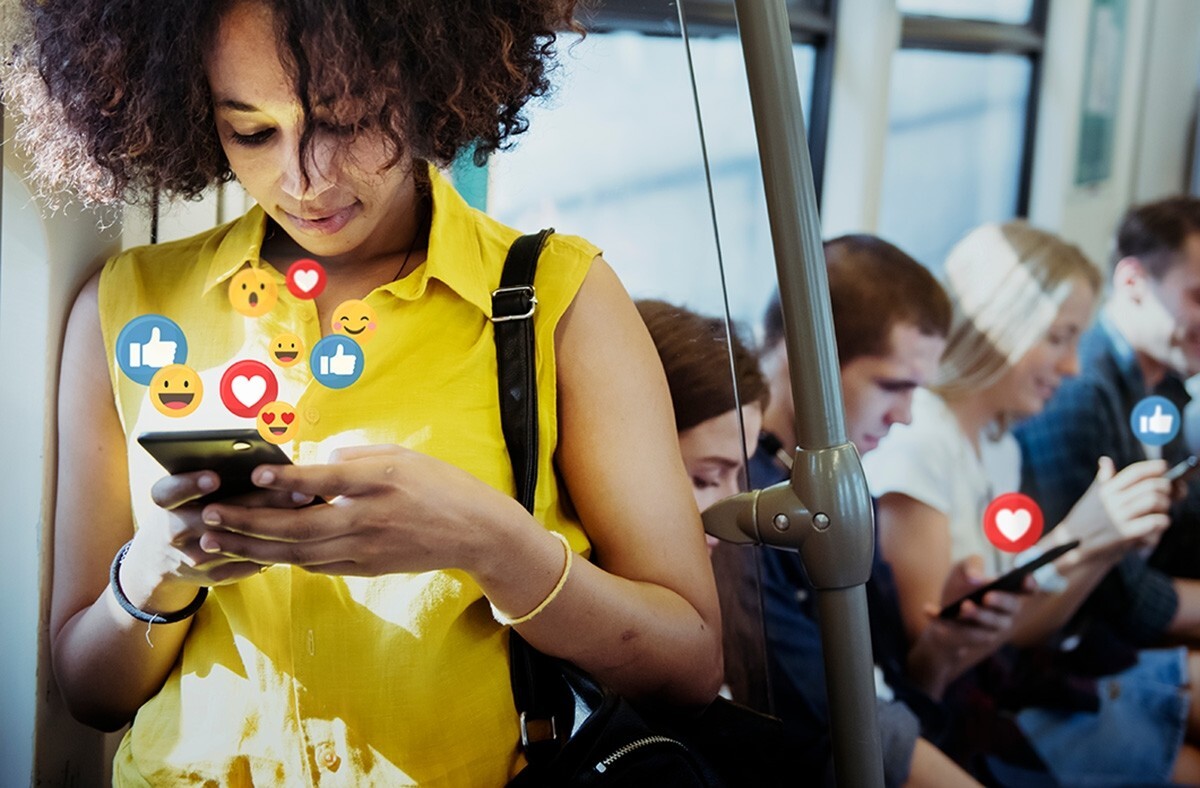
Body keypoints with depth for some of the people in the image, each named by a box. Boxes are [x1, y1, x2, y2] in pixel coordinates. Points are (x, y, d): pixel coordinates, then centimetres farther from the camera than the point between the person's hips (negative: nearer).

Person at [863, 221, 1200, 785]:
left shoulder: (1000, 446, 12)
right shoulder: (911, 440, -15)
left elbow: (1020, 631, 9)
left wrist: (1109, 548, -4)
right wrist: (1072, 543, -22)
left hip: (1020, 681, 9)